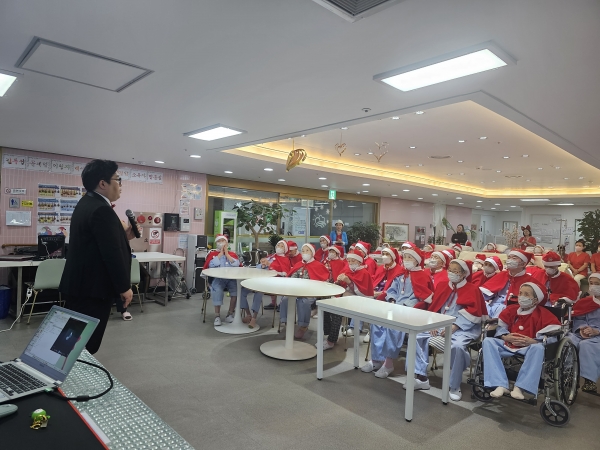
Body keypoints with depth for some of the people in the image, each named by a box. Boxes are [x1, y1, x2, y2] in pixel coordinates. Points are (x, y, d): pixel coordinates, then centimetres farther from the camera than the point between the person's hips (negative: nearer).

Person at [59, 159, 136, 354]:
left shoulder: (86, 203, 11)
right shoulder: (102, 210, -22)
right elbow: (112, 253, -24)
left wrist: (123, 236, 10)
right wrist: (124, 287, -16)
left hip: (80, 284, 10)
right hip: (93, 288, -10)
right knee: (87, 344, 2)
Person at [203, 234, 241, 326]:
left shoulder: (232, 254, 17)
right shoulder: (212, 253, 12)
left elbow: (236, 264, -2)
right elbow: (211, 265, -9)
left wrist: (226, 253, 1)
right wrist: (221, 253, -2)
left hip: (231, 278, 2)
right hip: (217, 278, -2)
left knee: (237, 288, -28)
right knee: (217, 289, -34)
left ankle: (230, 314, -12)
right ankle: (217, 316, -20)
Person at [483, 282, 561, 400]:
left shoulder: (543, 314, -4)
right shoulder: (511, 309, 9)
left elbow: (552, 336, -13)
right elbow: (500, 327, 11)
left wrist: (532, 341, -25)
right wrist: (506, 337, -11)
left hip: (530, 347, -4)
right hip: (508, 345, 4)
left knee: (538, 348, -38)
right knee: (488, 341, -19)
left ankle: (519, 387, -32)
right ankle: (501, 385, -28)